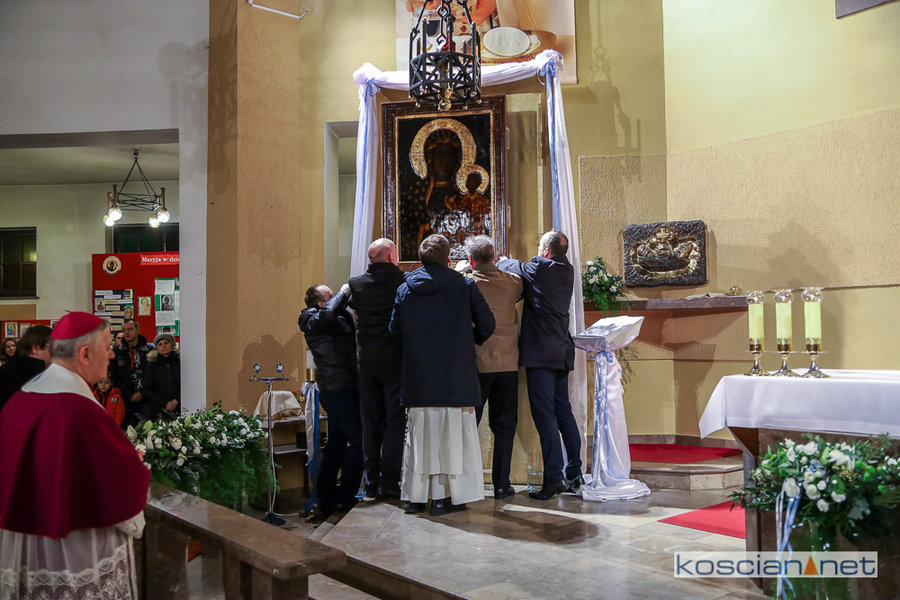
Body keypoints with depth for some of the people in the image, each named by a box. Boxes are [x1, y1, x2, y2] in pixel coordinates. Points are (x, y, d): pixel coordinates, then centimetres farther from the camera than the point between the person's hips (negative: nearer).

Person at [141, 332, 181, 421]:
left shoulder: (179, 362, 6)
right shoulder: (151, 365, 6)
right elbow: (147, 390, 4)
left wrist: (176, 401, -10)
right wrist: (165, 403, -6)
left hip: (177, 408, 0)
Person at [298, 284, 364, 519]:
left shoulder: (340, 316, 18)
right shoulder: (314, 321, -11)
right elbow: (328, 313, -31)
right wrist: (344, 292, -17)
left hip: (337, 390, 10)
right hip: (340, 389, -10)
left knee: (337, 442, 13)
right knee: (358, 440, -6)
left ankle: (326, 498, 20)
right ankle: (345, 498, 0)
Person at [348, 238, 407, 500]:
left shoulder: (357, 284, 0)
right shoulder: (403, 282, -8)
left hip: (367, 361, 3)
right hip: (395, 360, -3)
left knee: (370, 422, 11)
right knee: (394, 422, 3)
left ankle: (372, 483, 16)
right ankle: (389, 484, 4)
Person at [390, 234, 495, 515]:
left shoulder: (405, 289, 4)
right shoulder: (465, 286, -3)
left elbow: (395, 330, 9)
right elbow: (486, 325, -2)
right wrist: (471, 340, 17)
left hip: (418, 377, 3)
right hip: (456, 376, -2)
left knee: (418, 433, 10)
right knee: (452, 432, 4)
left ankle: (415, 497, 14)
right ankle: (444, 496, 5)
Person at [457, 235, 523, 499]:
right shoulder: (512, 282, -2)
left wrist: (459, 270, 19)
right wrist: (504, 266, 29)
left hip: (476, 364, -1)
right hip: (508, 363, 2)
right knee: (505, 424, 9)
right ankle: (501, 484, 11)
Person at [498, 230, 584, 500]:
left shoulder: (540, 267, -10)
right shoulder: (567, 271, 11)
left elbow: (509, 265, 6)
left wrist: (499, 261, 27)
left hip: (541, 353, -8)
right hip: (561, 352, 8)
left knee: (544, 415, -7)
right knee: (563, 411, 13)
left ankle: (553, 478, -7)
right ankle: (574, 474, 17)